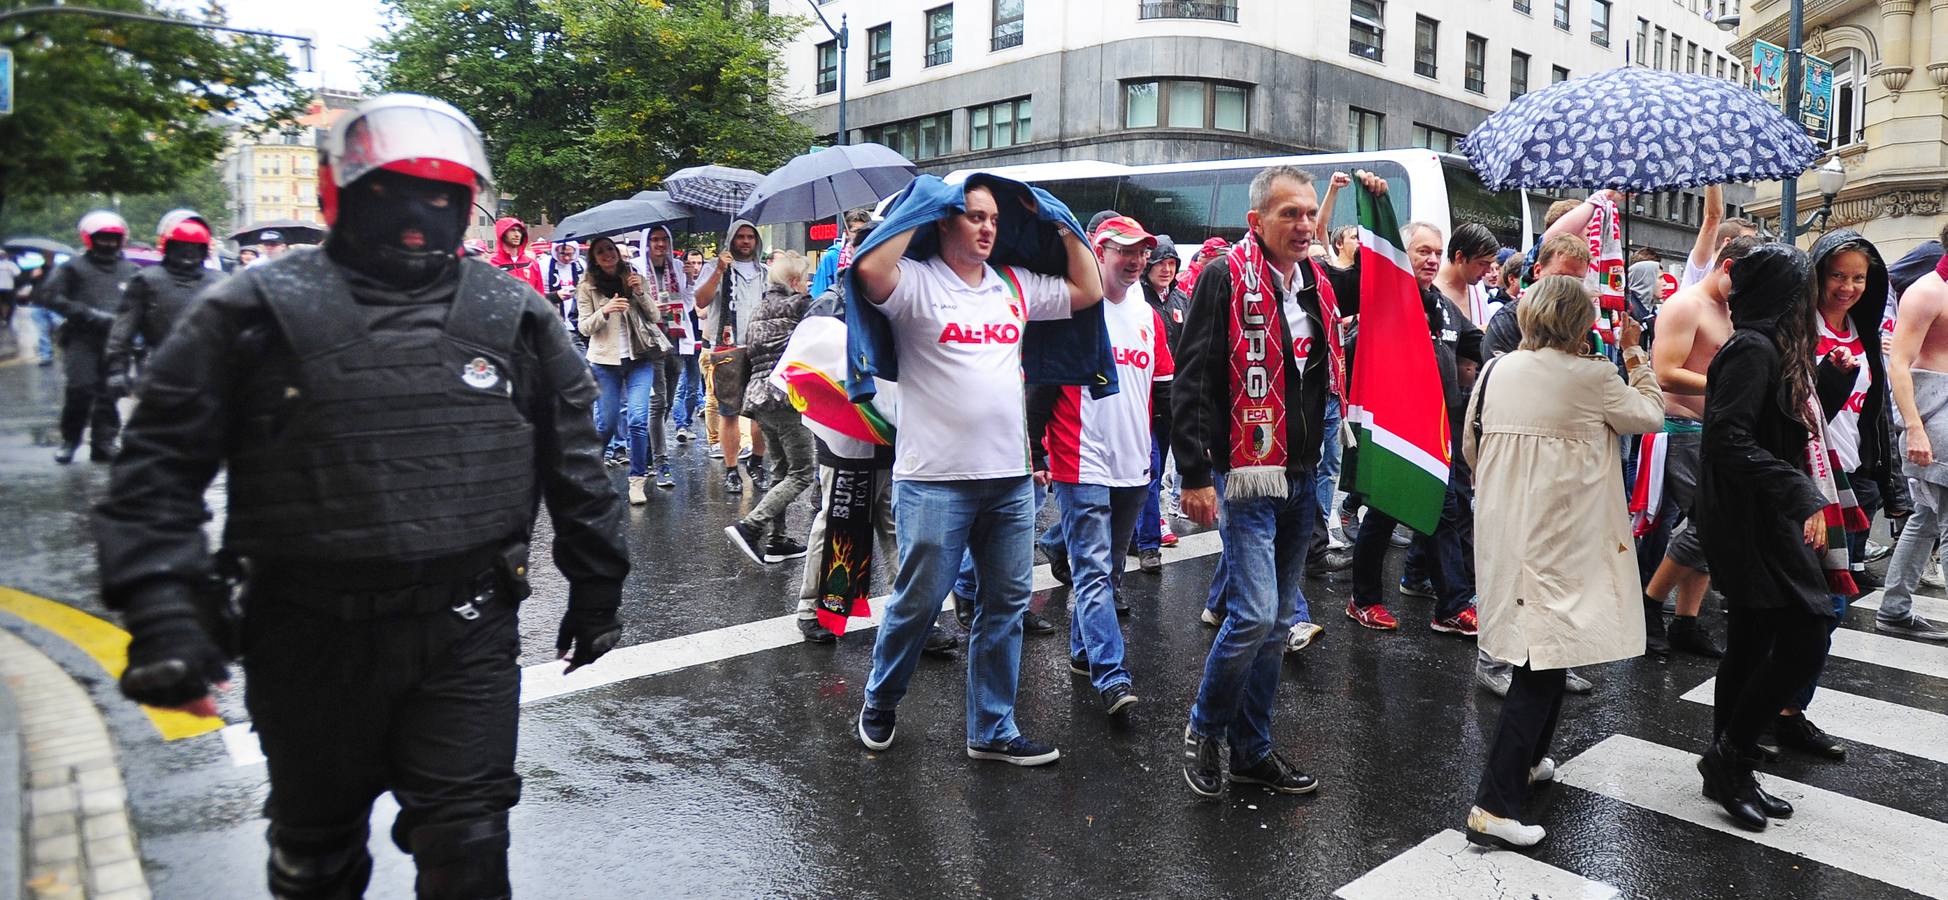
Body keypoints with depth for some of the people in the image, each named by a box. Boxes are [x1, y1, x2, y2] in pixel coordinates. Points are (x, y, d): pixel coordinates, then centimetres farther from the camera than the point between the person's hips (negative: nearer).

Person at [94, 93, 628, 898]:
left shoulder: (515, 317, 5)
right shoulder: (258, 311, -1)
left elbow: (573, 462, 11)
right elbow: (160, 466, -2)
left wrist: (595, 584, 12)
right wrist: (163, 606, -12)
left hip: (468, 631, 0)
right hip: (309, 637, 0)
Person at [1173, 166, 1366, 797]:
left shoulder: (1317, 283, 10)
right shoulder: (1225, 279, -10)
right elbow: (1189, 383, -15)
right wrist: (1195, 476, -19)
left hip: (1301, 479, 8)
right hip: (1244, 477, -8)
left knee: (1277, 622, 13)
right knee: (1254, 615, -14)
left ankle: (1252, 750, 26)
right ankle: (1203, 730, 12)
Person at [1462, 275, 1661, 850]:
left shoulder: (1494, 371, 4)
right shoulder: (1592, 376, -10)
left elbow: (1470, 447, 12)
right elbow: (1649, 417, 6)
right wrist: (1636, 357, 16)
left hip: (1505, 528, 6)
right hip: (1561, 537, -6)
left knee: (1539, 650, 24)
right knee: (1543, 662, -4)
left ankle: (1526, 760, 38)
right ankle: (1494, 806, -8)